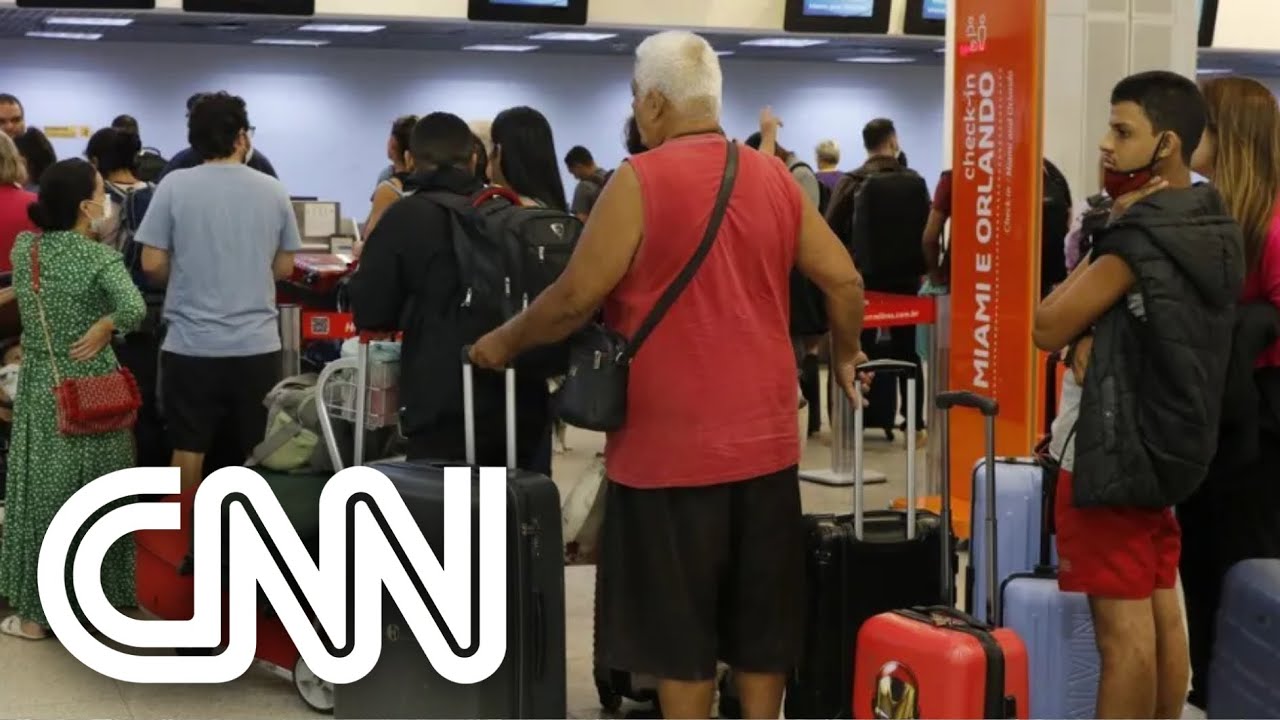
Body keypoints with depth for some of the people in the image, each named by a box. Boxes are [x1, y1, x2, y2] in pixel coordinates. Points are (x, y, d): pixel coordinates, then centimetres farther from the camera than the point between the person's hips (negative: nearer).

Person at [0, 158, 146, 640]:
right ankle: (95, 600, 22)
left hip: (41, 388, 3)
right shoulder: (101, 257, -15)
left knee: (42, 496, 8)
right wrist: (104, 328, -12)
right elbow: (134, 309, -31)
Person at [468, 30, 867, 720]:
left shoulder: (640, 180, -11)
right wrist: (844, 355, 23)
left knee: (678, 627, 5)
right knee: (760, 618, 14)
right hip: (764, 437, 5)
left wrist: (504, 342, 5)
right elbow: (843, 279, 6)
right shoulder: (775, 178, 5)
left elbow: (576, 297, -11)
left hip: (670, 444, -5)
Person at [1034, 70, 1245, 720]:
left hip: (1110, 446, -9)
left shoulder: (1139, 241, -20)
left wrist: (1108, 230, -6)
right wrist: (1089, 336, -8)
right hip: (1169, 440, 9)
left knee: (1123, 628, -5)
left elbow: (1047, 327, -13)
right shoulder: (1209, 230, 7)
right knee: (1162, 615, 14)